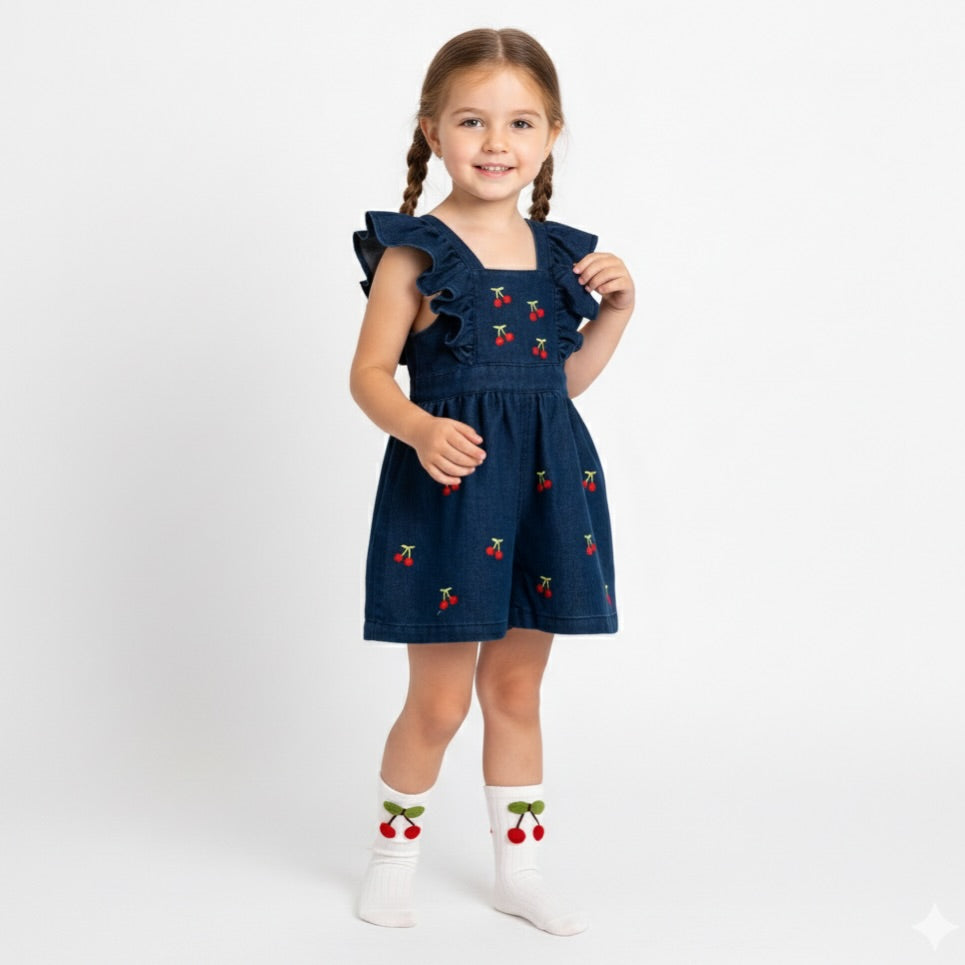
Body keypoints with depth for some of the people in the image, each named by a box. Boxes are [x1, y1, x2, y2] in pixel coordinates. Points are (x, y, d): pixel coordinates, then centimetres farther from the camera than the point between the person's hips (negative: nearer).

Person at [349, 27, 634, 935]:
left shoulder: (559, 251, 7)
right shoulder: (414, 250, -9)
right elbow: (369, 372, -10)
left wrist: (616, 310, 3)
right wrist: (420, 428, -28)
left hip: (545, 486, 5)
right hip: (448, 486, -5)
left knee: (515, 688, 16)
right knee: (439, 699, 3)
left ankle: (519, 869, 30)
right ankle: (393, 855, 27)